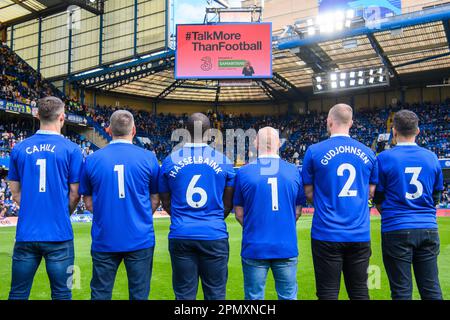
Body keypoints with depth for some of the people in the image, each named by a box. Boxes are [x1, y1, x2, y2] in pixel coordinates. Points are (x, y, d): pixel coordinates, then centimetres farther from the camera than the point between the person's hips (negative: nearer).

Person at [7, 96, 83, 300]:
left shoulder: (19, 149, 4)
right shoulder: (71, 149, -5)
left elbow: (16, 193, 9)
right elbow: (74, 194, -3)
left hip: (26, 233, 3)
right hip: (59, 233, -3)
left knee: (18, 294, 13)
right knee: (61, 294, 8)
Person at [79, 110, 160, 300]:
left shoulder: (92, 159, 0)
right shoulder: (148, 158, -4)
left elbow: (88, 202, 6)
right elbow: (155, 199, 3)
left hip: (104, 240, 1)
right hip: (140, 240, -1)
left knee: (100, 295, 14)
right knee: (139, 295, 10)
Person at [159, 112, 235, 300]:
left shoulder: (170, 161, 2)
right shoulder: (223, 161, 0)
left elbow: (166, 203, 9)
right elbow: (228, 204, 7)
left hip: (181, 236, 1)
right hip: (215, 235, -1)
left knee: (184, 295, 11)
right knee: (215, 294, 10)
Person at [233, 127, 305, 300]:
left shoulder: (243, 172, -5)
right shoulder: (294, 171, -1)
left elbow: (239, 214, 0)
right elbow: (297, 211, 5)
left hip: (254, 248, -1)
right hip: (287, 247, 1)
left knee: (254, 297, 11)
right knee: (288, 296, 15)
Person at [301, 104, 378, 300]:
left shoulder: (314, 151, -5)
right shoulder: (368, 153, 5)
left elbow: (309, 193, 1)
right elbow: (371, 192, 13)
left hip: (327, 234, -3)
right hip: (360, 234, 3)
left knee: (328, 293, 5)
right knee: (360, 292, 14)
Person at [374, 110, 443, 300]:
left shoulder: (385, 158, -7)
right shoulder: (431, 157, 4)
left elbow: (377, 198, 1)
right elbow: (436, 197, 12)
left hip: (397, 230, -3)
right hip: (429, 229, 4)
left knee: (402, 291, 4)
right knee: (431, 289, 11)